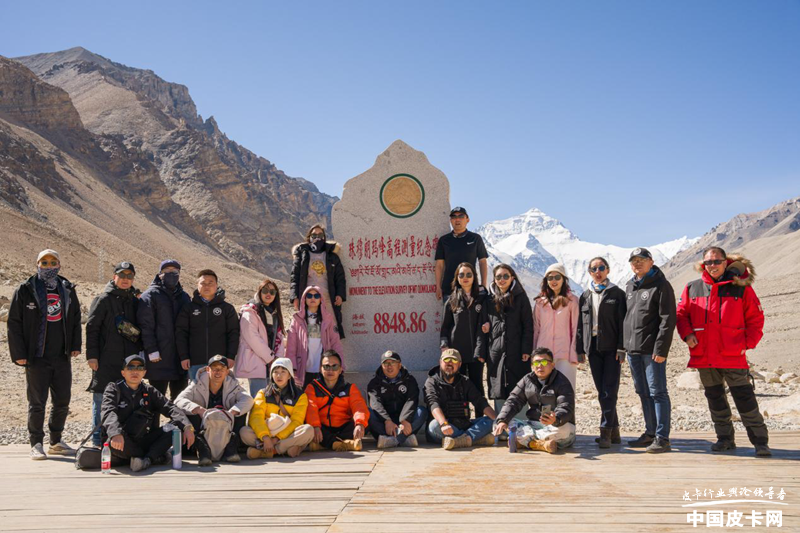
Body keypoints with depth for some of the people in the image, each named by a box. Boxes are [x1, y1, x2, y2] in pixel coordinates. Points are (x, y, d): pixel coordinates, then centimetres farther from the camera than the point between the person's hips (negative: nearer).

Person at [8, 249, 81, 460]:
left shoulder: (67, 290, 10)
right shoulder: (25, 291, -2)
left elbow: (75, 318, 18)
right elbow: (14, 324, -2)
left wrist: (75, 345, 7)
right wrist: (18, 354, -8)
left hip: (62, 356, 4)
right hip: (36, 357, -4)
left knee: (62, 401, 9)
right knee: (37, 402, 0)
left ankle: (56, 442, 22)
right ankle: (36, 444, 12)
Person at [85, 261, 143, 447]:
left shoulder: (135, 301, 15)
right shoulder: (103, 299, -1)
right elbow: (92, 328, -5)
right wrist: (92, 355, -11)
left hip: (130, 360, 5)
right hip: (106, 360, -5)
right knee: (102, 398, -1)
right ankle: (98, 441, 7)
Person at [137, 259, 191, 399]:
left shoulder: (184, 297, 16)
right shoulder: (150, 295, -2)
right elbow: (145, 325, -9)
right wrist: (151, 350, -16)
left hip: (180, 356, 5)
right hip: (159, 357, -5)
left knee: (179, 397, 11)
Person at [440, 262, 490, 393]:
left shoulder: (483, 298, 5)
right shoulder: (452, 300, 7)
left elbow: (486, 320, 5)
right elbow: (445, 326, 9)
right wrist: (444, 345, 0)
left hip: (476, 351, -1)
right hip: (457, 351, 1)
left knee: (477, 385, 5)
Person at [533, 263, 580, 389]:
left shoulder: (571, 300, 3)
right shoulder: (540, 302, 12)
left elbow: (576, 328, 0)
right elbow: (536, 329, 13)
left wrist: (575, 353, -6)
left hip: (565, 354, -3)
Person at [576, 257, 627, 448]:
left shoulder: (617, 294, 3)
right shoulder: (585, 296, 14)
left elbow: (623, 323, -3)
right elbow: (580, 324, 13)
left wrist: (621, 348, -11)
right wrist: (580, 350, 7)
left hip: (611, 348, -4)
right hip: (593, 347, 4)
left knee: (609, 391, -9)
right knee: (602, 392, 6)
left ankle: (605, 432, -9)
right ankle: (614, 431, 13)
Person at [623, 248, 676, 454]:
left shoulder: (661, 286, -6)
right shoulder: (630, 287, 17)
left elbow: (667, 320, -12)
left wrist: (660, 349, -18)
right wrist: (623, 344, 13)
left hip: (651, 350, -8)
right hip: (633, 349, 8)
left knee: (657, 392, -5)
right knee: (643, 393, 13)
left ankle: (662, 438, -2)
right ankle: (650, 433, 23)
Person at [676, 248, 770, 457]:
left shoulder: (741, 288, 0)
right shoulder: (692, 288, 6)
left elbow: (756, 319, 5)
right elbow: (681, 314, 14)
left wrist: (748, 344, -4)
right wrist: (687, 334, -2)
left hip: (733, 356, -3)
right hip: (703, 356, 3)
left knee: (744, 398, -3)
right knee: (715, 399, 12)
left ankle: (760, 442, 5)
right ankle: (725, 438, 24)